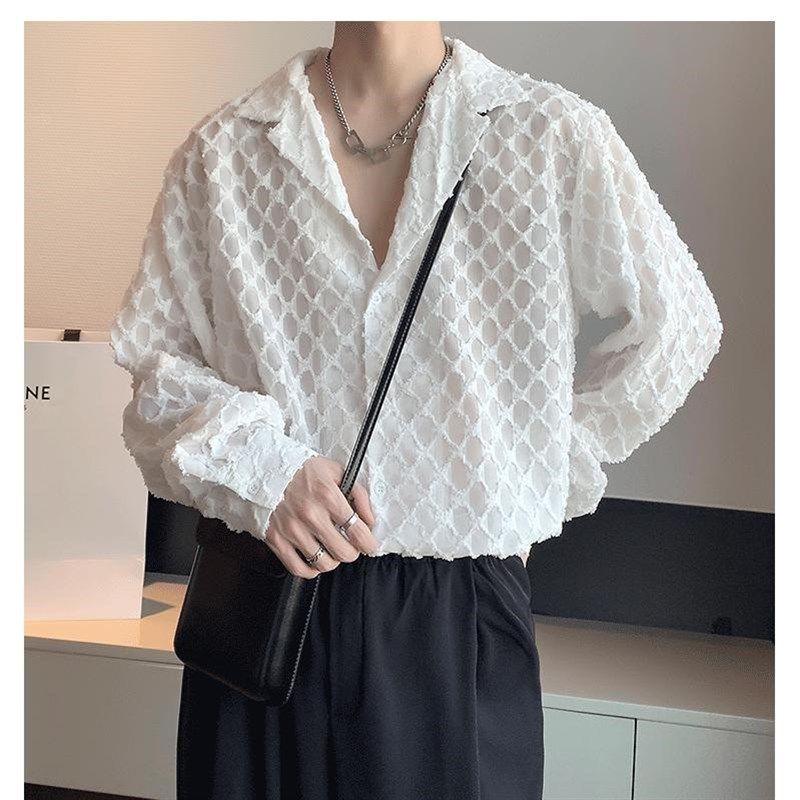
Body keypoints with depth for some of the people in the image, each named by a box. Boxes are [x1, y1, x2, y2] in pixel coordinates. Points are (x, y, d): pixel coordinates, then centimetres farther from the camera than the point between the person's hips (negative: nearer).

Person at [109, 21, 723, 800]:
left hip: (463, 620, -1)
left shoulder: (556, 136, -4)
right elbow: (146, 356, 4)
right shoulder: (220, 150, 1)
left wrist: (551, 465, 4)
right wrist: (258, 470, -14)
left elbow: (678, 324, 7)